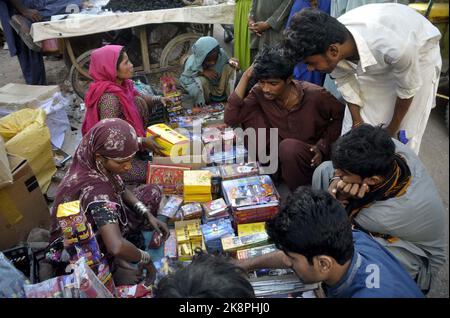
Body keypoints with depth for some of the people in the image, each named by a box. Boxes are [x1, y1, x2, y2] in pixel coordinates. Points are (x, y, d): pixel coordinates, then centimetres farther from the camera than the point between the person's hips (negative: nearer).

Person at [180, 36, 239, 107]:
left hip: (220, 87, 3)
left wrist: (231, 61, -26)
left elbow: (226, 60, 0)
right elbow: (183, 79, -21)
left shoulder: (221, 53, -20)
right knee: (201, 79, -36)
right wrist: (202, 72, -33)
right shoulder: (192, 63, -27)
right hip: (203, 90, -3)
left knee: (230, 67, -20)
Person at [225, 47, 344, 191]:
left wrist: (322, 146, -16)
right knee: (250, 113, -17)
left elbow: (341, 116, -7)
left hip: (311, 155, -3)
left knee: (289, 146, -37)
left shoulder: (315, 95, -23)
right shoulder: (260, 92, -14)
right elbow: (230, 118, -23)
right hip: (281, 151, 3)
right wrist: (246, 76, -25)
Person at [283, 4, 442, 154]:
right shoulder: (329, 41, -30)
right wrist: (357, 121, -4)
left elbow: (408, 89, -24)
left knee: (404, 132, -1)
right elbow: (344, 80, -9)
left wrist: (392, 129, -10)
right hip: (371, 59, 4)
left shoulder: (395, 46, -44)